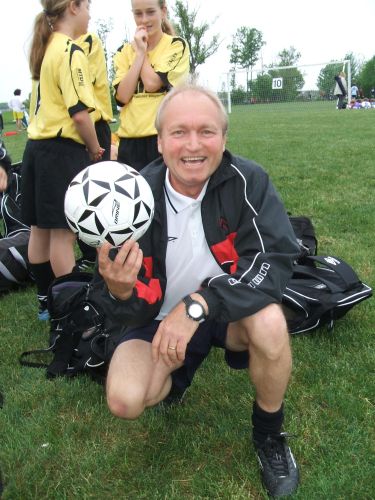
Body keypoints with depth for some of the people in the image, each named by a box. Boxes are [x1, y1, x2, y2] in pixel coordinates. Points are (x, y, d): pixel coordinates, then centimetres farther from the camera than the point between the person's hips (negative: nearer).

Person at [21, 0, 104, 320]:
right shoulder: (71, 51, -13)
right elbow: (80, 113, -21)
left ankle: (47, 301, 25)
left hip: (37, 146, 9)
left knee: (41, 229, 12)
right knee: (63, 232, -3)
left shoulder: (45, 49, 14)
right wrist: (94, 150, -5)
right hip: (63, 150, -9)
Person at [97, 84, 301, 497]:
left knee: (270, 322, -33)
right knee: (124, 401, -21)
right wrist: (119, 292, -41)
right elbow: (132, 311, -16)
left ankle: (269, 435, -3)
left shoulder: (247, 181, -20)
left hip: (229, 309, 0)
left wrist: (199, 303, -39)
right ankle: (175, 375, 18)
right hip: (161, 317, 1)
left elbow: (276, 259, -29)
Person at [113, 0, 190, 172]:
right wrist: (139, 53, -4)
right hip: (130, 141, 4)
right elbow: (122, 96, -4)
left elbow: (152, 83, -14)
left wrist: (142, 50, 0)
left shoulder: (176, 45, 2)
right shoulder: (125, 51, 12)